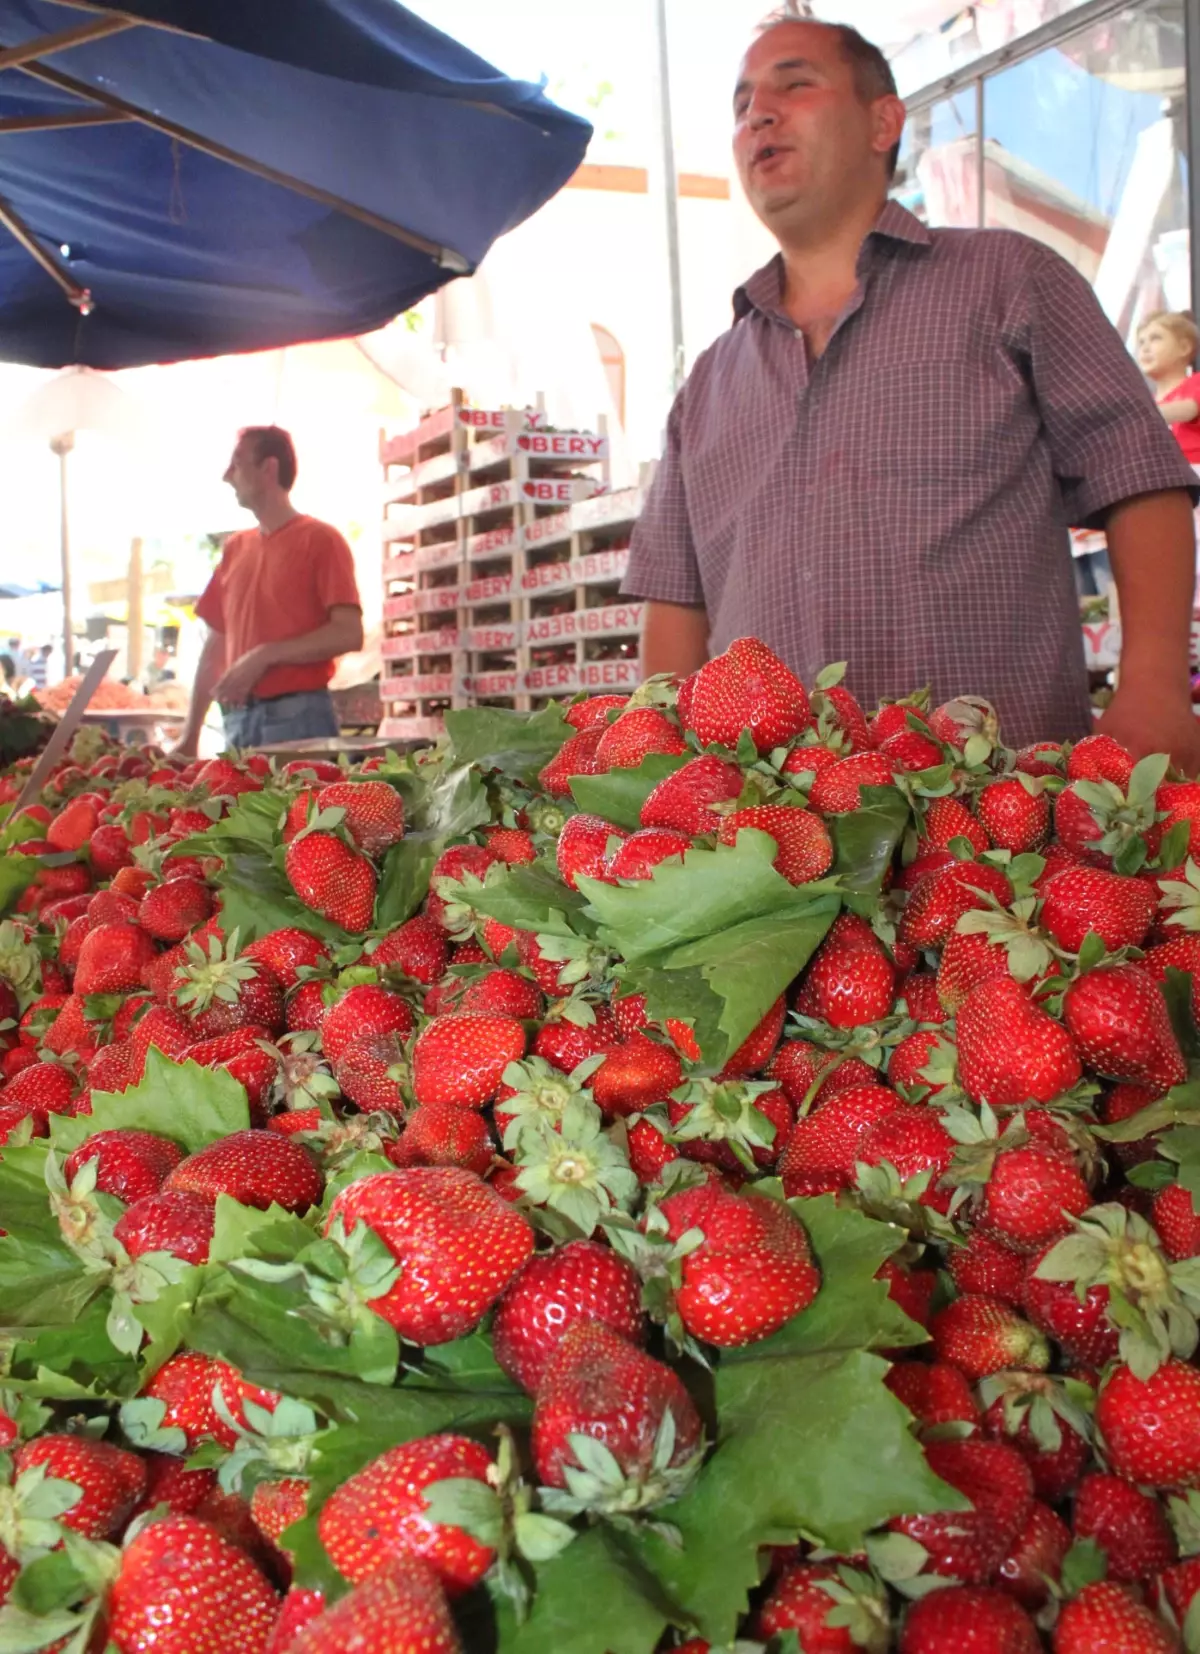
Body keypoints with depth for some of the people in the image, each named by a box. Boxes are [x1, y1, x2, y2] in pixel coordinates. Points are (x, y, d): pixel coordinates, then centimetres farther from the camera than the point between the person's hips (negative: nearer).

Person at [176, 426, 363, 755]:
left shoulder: (320, 540, -1)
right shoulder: (235, 548, 16)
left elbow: (348, 634, -10)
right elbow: (216, 644, 18)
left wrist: (265, 656, -16)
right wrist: (190, 735, 13)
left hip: (298, 717, -5)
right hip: (238, 721, 5)